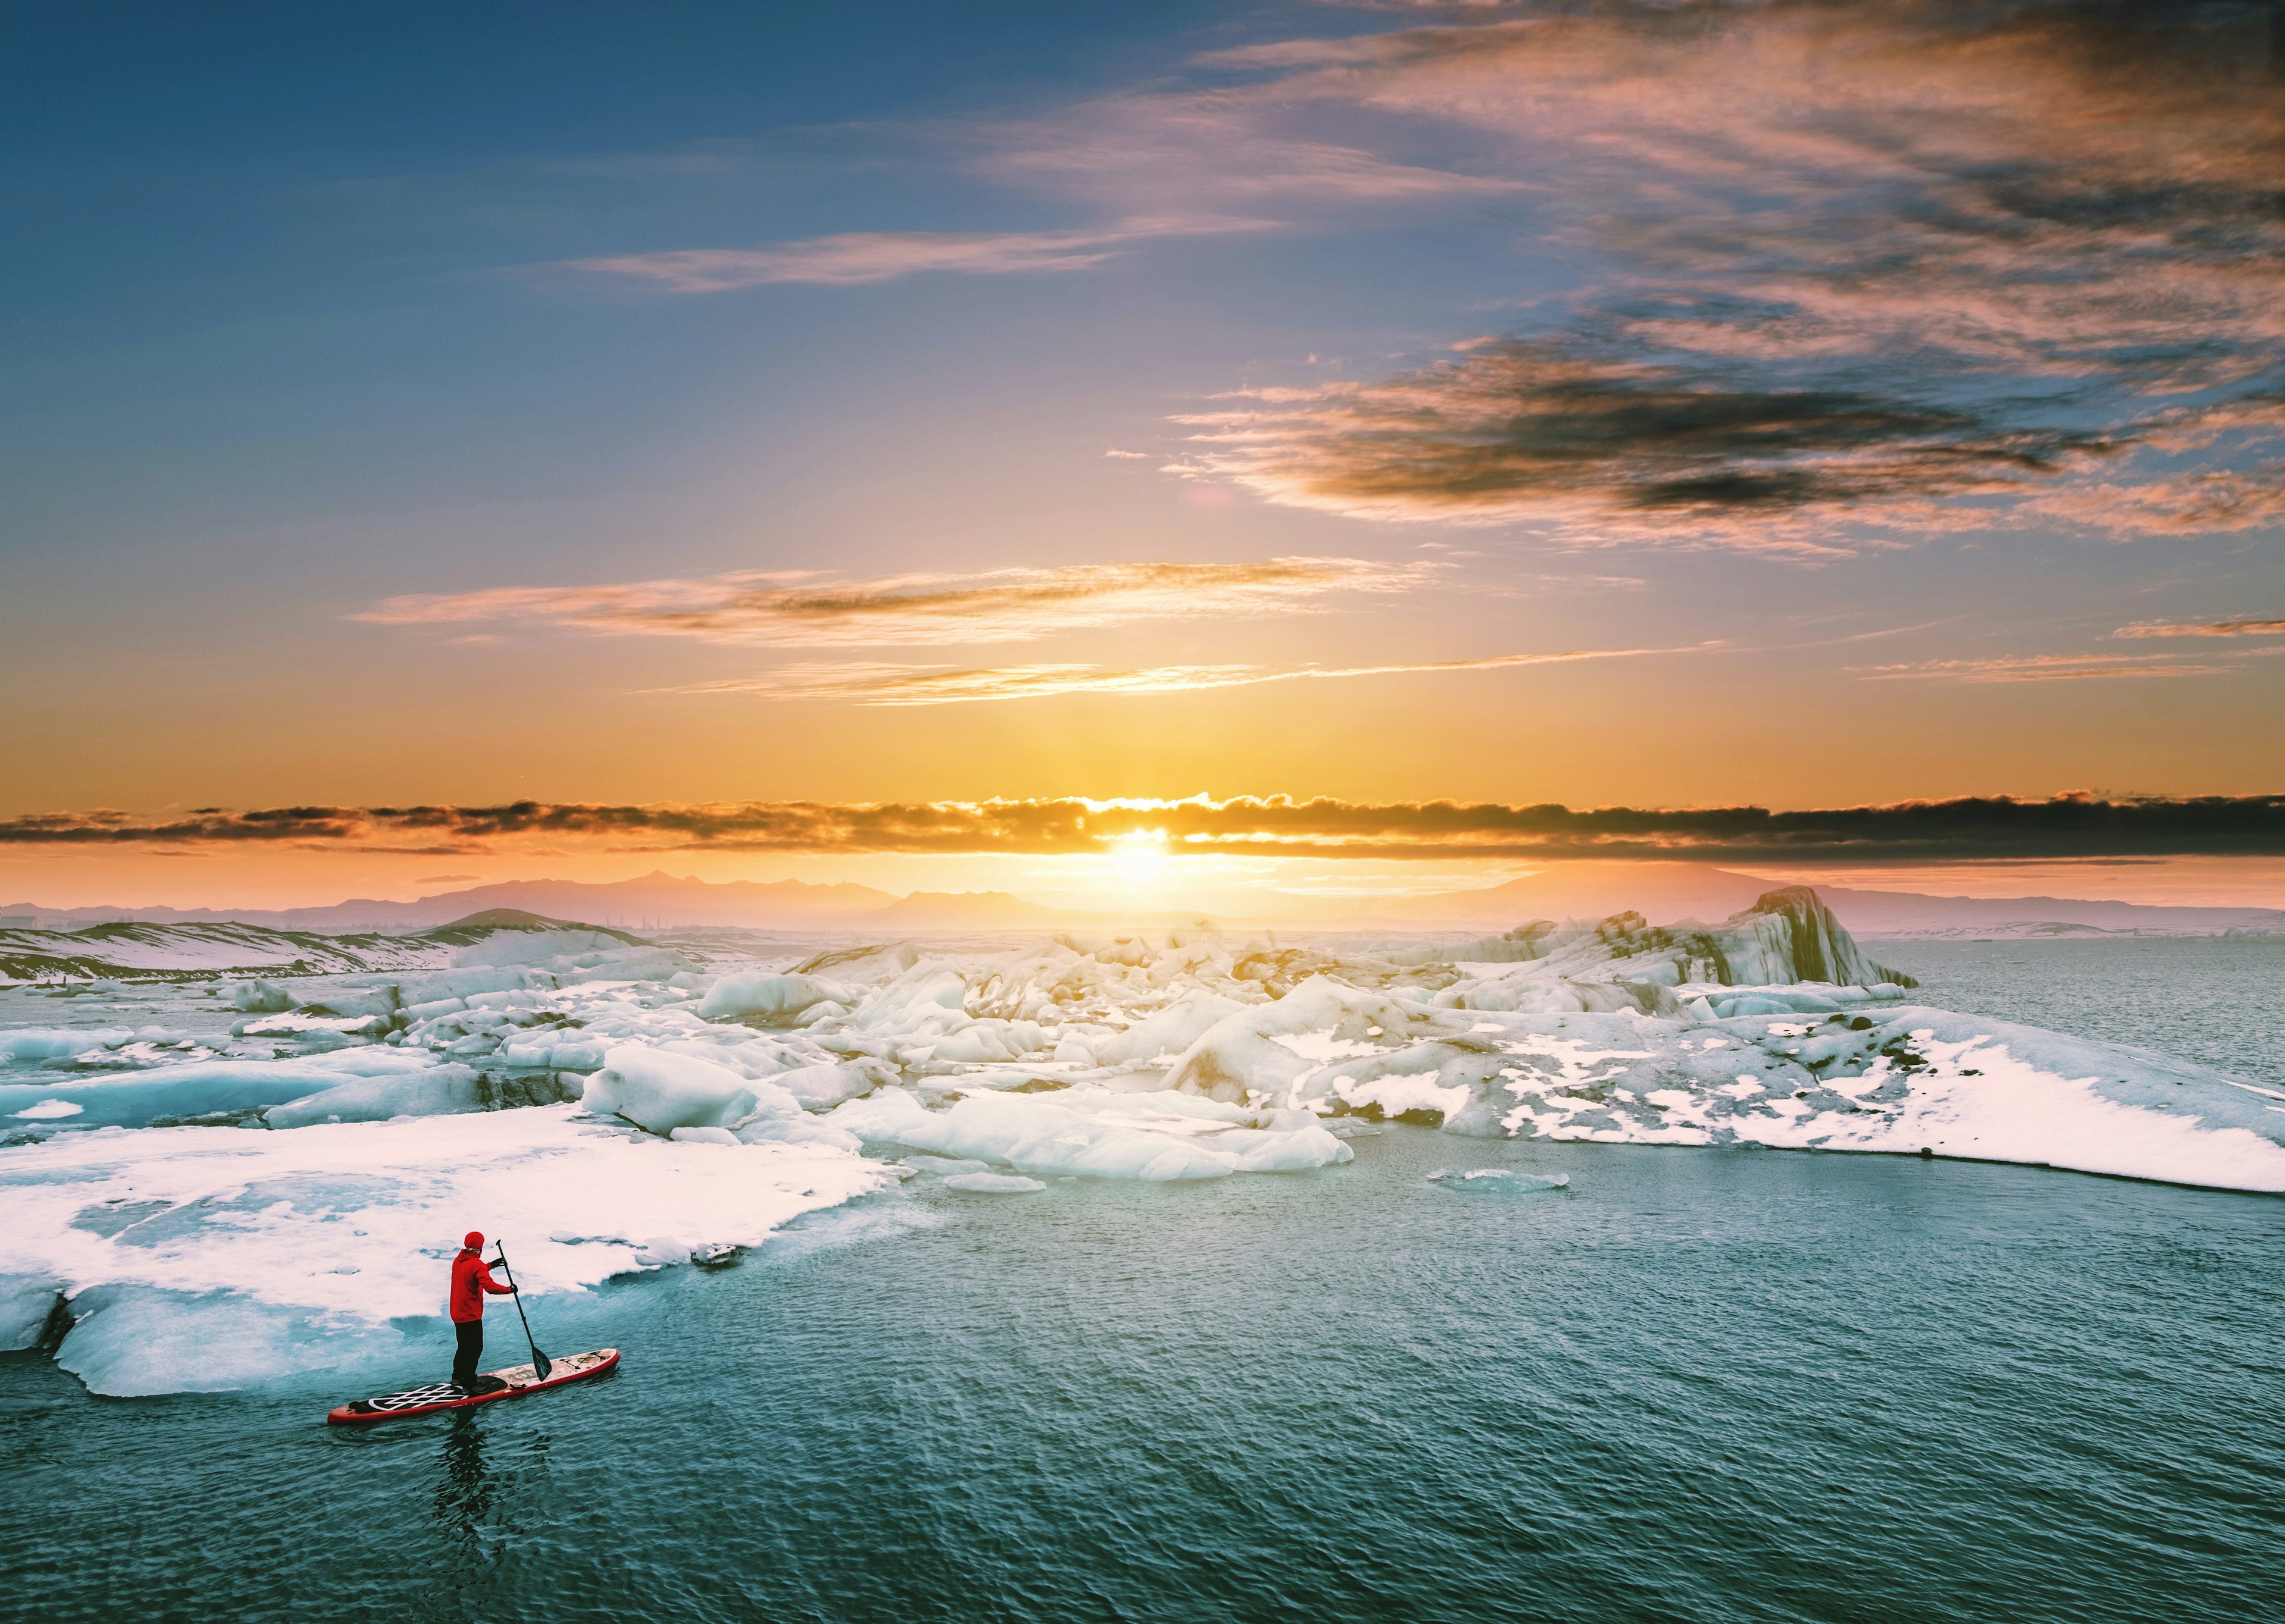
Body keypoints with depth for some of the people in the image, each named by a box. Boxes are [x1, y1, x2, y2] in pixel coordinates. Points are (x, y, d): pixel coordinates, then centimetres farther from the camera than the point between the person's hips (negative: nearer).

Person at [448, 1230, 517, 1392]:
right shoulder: (477, 1264, -21)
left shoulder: (458, 1261, 6)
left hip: (457, 1313, 9)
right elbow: (490, 1286, -29)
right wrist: (509, 1289, -17)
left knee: (464, 1346, 23)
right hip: (471, 1315, -9)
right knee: (475, 1348, -1)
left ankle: (457, 1378, 32)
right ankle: (468, 1385, 1)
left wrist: (491, 1265, 23)